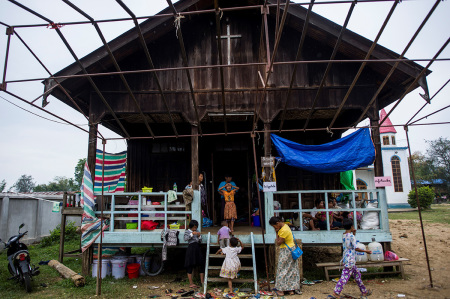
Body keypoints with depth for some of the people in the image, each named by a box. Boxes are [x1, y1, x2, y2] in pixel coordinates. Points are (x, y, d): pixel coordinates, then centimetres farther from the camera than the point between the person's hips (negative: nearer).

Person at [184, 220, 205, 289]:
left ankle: (202, 281, 15)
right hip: (191, 248, -5)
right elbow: (185, 239, -17)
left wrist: (199, 236, -4)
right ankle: (191, 283, 9)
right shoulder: (187, 231, 0)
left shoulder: (197, 232, 13)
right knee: (190, 266, 0)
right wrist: (192, 234, -23)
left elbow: (200, 241, 13)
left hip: (197, 248, 5)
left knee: (202, 264, 4)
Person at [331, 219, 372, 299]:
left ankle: (364, 291, 32)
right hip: (350, 260, -9)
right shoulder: (351, 236, -17)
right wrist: (366, 251, -5)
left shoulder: (344, 235, 9)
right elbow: (356, 248, -17)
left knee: (357, 274, 20)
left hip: (346, 258, 9)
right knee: (345, 276, -6)